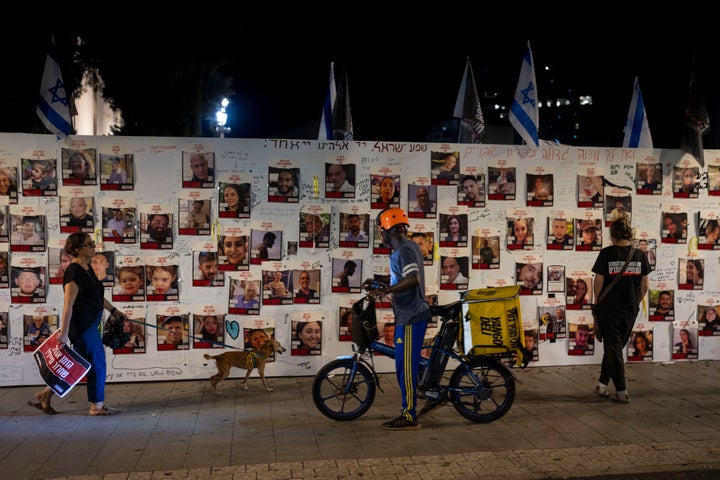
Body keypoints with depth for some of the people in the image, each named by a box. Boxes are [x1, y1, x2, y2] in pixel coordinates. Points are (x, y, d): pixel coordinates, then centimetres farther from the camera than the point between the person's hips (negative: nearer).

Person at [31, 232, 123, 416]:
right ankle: (97, 406, 15)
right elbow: (68, 305, -22)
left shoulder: (87, 269, 11)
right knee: (97, 363, 1)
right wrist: (64, 332, -23)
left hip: (89, 324, 10)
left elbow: (97, 295, 24)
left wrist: (113, 310, 26)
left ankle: (45, 394, 25)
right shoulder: (74, 272, -19)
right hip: (82, 326, -10)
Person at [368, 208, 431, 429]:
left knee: (405, 367, -3)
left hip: (410, 317, -10)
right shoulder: (409, 247, 14)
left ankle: (409, 417, 6)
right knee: (409, 362, 20)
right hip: (414, 313, 10)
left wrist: (386, 290, -31)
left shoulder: (404, 250, -17)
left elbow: (413, 279, -32)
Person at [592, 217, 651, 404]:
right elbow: (645, 285, 3)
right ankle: (602, 384, 23)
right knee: (615, 347, 17)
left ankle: (622, 392, 10)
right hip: (631, 311, 4)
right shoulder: (639, 254, 0)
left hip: (609, 309, -3)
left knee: (613, 349, 7)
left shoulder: (606, 253, -10)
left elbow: (598, 282, -8)